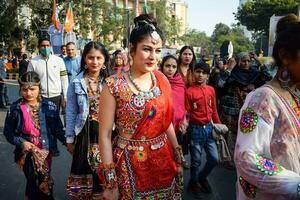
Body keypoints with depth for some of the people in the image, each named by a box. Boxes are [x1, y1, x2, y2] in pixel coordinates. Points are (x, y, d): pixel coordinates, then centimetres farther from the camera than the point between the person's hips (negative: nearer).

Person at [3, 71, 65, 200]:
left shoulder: (47, 106, -6)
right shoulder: (16, 108, -9)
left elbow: (55, 127, 3)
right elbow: (8, 132, 0)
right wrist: (21, 142, -14)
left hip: (45, 151, 3)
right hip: (28, 153, -2)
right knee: (36, 183, -6)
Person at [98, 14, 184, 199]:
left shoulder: (162, 80, -1)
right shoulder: (114, 86, -15)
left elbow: (167, 122, 8)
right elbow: (105, 135, -12)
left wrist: (178, 158, 11)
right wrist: (110, 182, -10)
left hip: (164, 161, 5)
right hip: (130, 166, -4)